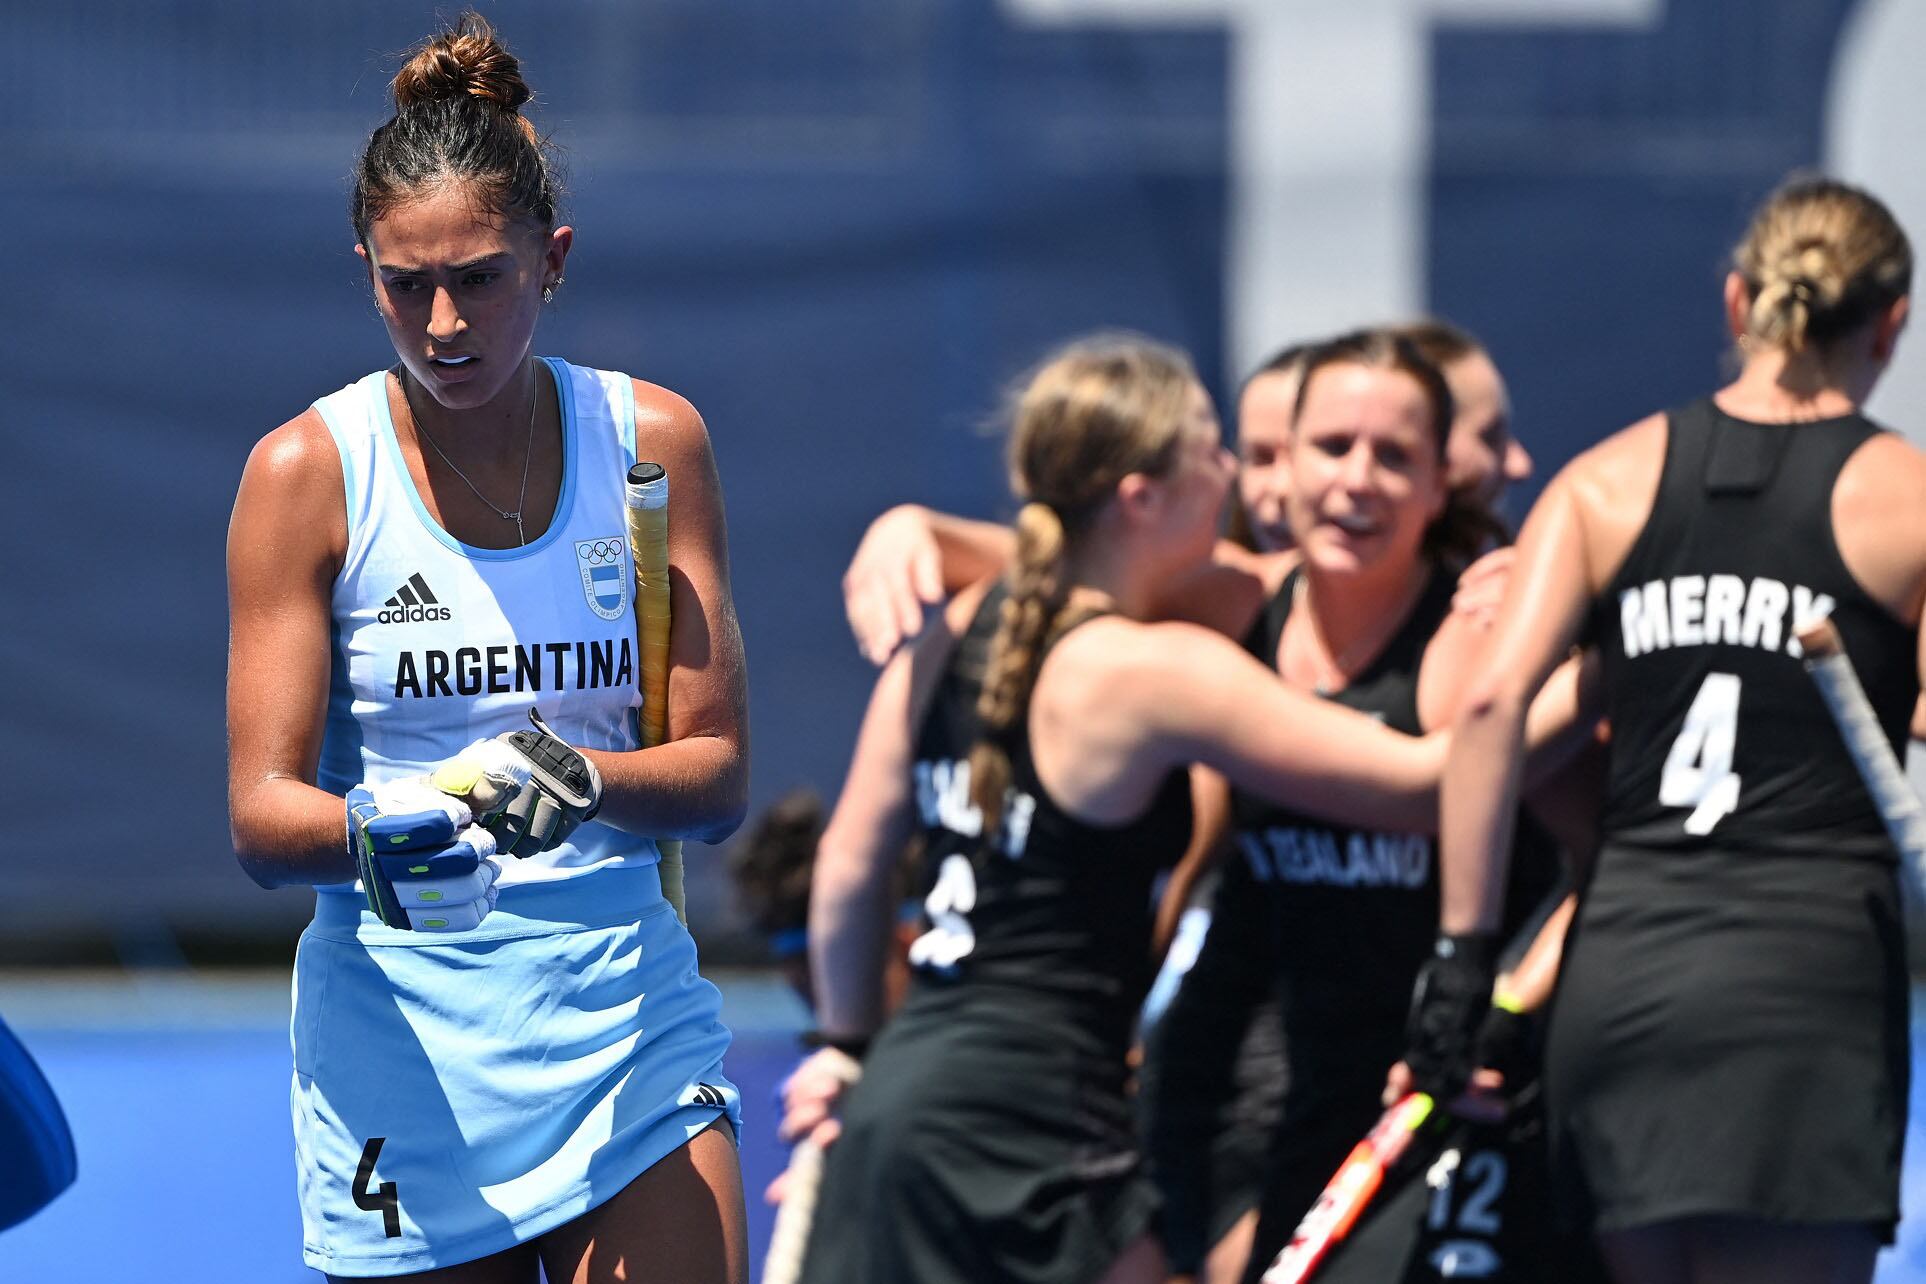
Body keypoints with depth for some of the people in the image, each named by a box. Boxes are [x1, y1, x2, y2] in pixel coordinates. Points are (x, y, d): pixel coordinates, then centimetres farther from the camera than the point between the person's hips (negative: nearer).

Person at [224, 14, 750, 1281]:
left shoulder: (654, 441, 3)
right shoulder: (307, 472, -2)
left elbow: (718, 772, 1)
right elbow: (261, 812, -7)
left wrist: (580, 779, -21)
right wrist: (378, 836, -29)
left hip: (627, 1015, 1)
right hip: (399, 1042, -1)